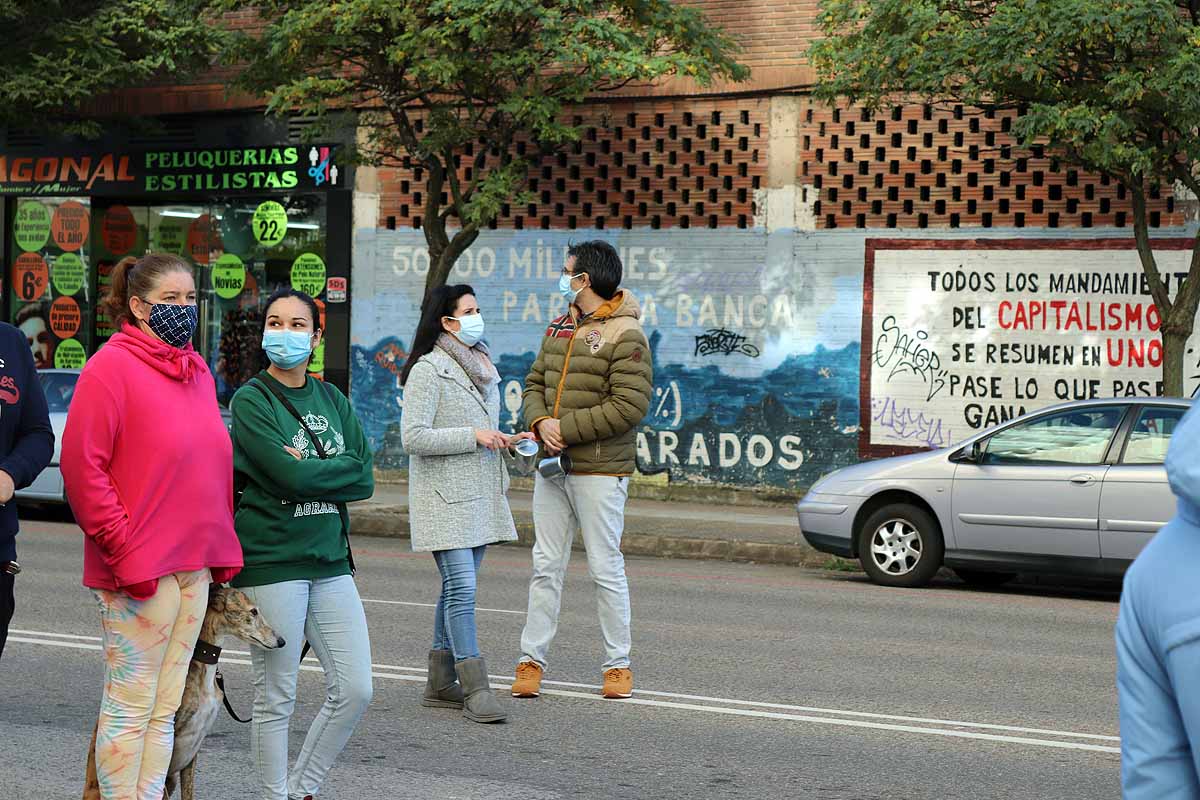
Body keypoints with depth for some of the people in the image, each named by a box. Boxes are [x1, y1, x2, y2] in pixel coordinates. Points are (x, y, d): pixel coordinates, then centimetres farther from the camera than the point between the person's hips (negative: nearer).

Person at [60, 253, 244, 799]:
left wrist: (221, 548, 12)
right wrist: (124, 550, -16)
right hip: (138, 569, -7)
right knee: (130, 707, -2)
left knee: (165, 710, 12)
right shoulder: (113, 366, -8)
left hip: (195, 566, 8)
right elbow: (81, 466, -14)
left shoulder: (196, 371, 15)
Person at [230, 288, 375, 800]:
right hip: (271, 563, -6)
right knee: (276, 700, 0)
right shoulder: (250, 401, -5)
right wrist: (337, 470, -4)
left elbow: (364, 481, 2)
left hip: (330, 561, 6)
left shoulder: (332, 401, 12)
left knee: (354, 688, 3)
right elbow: (290, 476, -18)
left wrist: (308, 475, -9)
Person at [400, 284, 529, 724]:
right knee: (462, 587, -12)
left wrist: (504, 440, 9)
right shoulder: (428, 370, -10)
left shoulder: (481, 367, 16)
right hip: (445, 496, -8)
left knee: (457, 587, 11)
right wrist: (474, 436, -17)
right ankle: (475, 690, -13)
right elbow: (413, 437, -18)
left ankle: (441, 683, 18)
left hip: (479, 495, 8)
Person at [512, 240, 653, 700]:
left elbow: (629, 406, -17)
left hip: (600, 471, -7)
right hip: (551, 467, 7)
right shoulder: (558, 329, 14)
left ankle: (618, 665, 11)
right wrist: (541, 422, -6)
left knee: (605, 568, 0)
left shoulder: (625, 335, -10)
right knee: (546, 566, 8)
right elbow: (535, 382, 16)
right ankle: (531, 660, 12)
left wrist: (566, 429, -16)